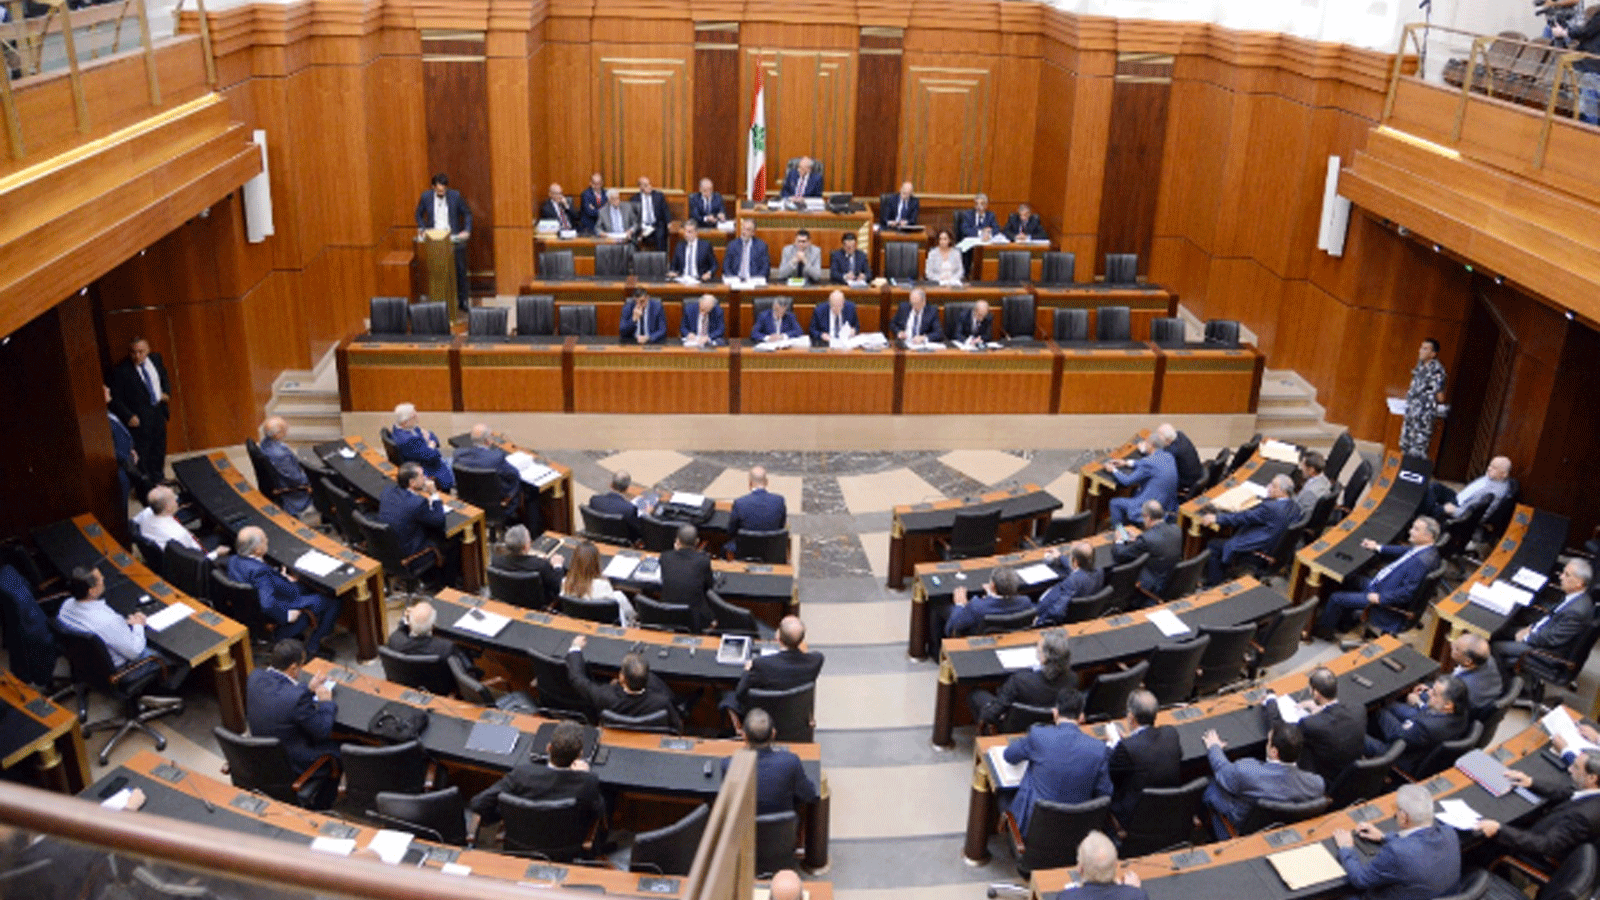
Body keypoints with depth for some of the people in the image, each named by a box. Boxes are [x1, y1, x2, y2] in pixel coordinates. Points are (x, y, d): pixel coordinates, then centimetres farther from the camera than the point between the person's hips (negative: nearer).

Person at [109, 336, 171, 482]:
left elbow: (164, 378, 18)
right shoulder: (120, 371, -17)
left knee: (159, 451, 20)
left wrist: (167, 393, 0)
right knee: (142, 455, -2)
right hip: (139, 419, -6)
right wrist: (128, 416, -22)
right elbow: (116, 400, -12)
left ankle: (159, 480, 37)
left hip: (159, 413, 6)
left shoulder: (156, 359, 0)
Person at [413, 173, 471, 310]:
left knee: (460, 269, 4)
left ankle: (463, 300, 15)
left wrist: (467, 230, -7)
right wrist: (422, 229, -1)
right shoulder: (426, 197, -2)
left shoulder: (455, 195, -5)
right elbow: (419, 214, 14)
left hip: (454, 238, 0)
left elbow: (467, 213, 5)